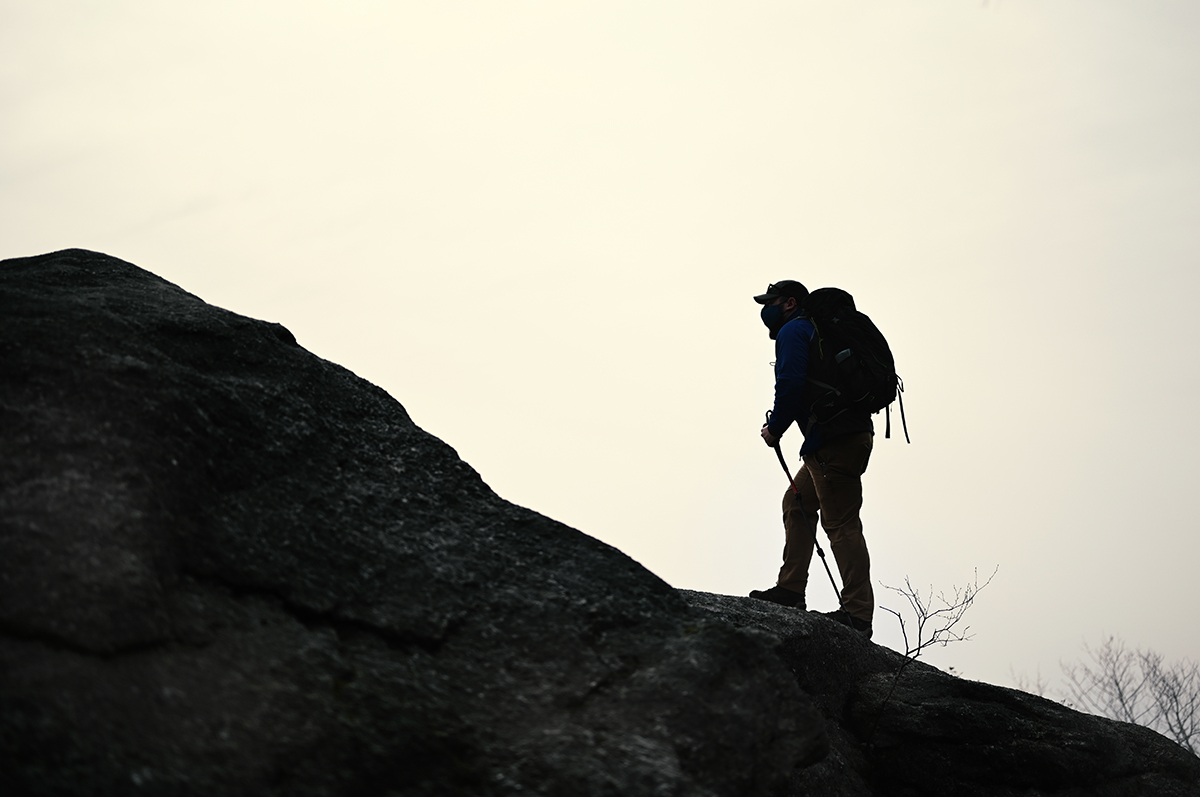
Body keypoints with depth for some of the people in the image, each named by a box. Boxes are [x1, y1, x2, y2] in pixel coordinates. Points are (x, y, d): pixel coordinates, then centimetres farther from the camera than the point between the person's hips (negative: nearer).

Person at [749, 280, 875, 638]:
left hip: (833, 440, -11)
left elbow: (792, 384, -17)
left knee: (841, 523, -13)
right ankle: (790, 589, 19)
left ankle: (858, 613, -16)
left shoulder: (793, 331, -3)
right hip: (852, 433, 11)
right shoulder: (816, 330, 28)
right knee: (797, 502, 20)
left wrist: (775, 429, -5)